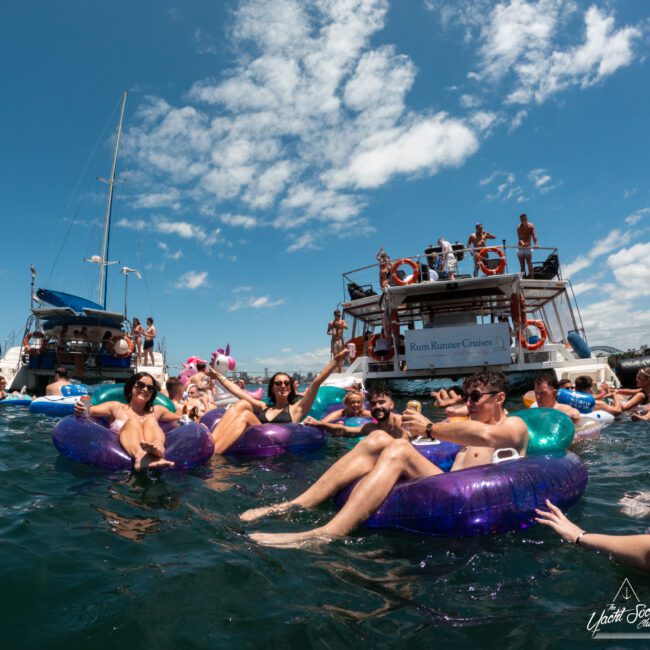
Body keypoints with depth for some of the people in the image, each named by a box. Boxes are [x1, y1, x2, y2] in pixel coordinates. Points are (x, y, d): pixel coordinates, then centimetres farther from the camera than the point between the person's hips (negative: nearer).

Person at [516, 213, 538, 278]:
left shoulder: (531, 226, -6)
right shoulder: (519, 227, -7)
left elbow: (534, 235, -19)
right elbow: (519, 237, -19)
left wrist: (536, 244, -36)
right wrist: (522, 243, -40)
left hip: (528, 248, -1)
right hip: (520, 248, 1)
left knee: (529, 264, -12)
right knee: (522, 265, 2)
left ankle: (532, 278, -15)